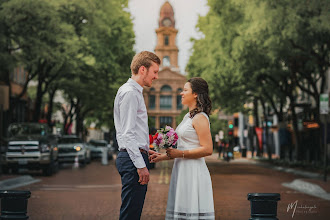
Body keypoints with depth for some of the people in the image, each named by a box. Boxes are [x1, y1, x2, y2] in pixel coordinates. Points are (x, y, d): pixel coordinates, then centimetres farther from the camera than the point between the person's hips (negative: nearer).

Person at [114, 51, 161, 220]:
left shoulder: (135, 92, 20)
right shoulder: (130, 93, -12)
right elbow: (128, 133, -18)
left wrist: (144, 150, 18)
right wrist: (141, 165, -19)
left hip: (135, 156, 11)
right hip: (133, 158, -11)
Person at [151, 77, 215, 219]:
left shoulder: (200, 118, -11)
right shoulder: (188, 116, 17)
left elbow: (207, 149, -18)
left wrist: (180, 154, -16)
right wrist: (162, 157, 14)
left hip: (193, 172, -9)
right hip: (182, 170, 9)